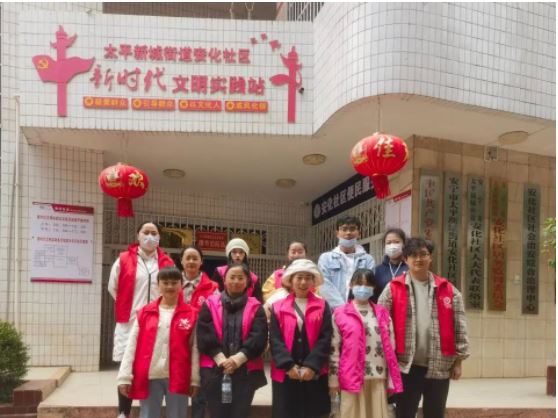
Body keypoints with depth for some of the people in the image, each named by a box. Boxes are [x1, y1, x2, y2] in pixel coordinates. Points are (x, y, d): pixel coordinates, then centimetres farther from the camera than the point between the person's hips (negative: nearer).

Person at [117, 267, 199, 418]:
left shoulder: (191, 314, 1)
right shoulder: (145, 312, 5)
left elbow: (195, 348, 0)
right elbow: (132, 346, 4)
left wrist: (195, 379, -3)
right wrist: (125, 376, -2)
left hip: (178, 378, -1)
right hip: (150, 377, 1)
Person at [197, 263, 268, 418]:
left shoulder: (255, 308, 7)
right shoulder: (210, 304, 6)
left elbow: (258, 338, -4)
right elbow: (204, 336, -3)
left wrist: (238, 359, -15)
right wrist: (221, 359, -13)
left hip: (246, 371, 0)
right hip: (214, 370, 0)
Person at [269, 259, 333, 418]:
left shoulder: (323, 307, 6)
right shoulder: (278, 307, 6)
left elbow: (325, 339, -3)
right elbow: (275, 339, -2)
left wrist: (312, 366, -13)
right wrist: (288, 365, -14)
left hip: (315, 374, 0)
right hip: (285, 374, 0)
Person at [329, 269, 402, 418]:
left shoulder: (382, 313, 9)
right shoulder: (340, 314, -1)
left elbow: (391, 347, 10)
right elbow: (334, 349, -1)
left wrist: (392, 380, 6)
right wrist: (333, 380, -2)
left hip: (378, 378, 3)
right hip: (352, 378, -3)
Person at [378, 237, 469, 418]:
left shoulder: (448, 290, 4)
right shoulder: (393, 289, -2)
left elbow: (459, 328, 5)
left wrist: (458, 360, 3)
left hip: (439, 367, 2)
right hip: (406, 366, -2)